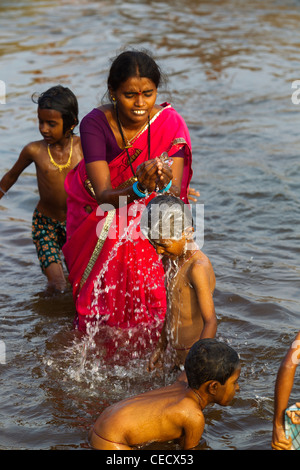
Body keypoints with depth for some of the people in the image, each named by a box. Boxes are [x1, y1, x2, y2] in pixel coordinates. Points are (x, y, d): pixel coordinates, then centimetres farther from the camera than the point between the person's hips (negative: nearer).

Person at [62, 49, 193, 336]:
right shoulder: (96, 123, -23)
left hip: (148, 222, 1)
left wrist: (165, 184, -51)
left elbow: (175, 192, -27)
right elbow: (104, 196, -31)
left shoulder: (170, 123, -19)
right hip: (101, 222, -1)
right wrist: (138, 187, -52)